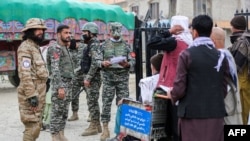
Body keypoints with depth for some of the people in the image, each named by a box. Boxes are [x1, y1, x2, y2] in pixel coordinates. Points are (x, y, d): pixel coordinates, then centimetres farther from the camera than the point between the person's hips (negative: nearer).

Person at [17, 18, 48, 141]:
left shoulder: (35, 47, 18)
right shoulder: (25, 47, -12)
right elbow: (25, 74, -21)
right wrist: (31, 95, -25)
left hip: (38, 93, 10)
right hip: (31, 94, -10)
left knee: (37, 125, 14)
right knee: (32, 126, -8)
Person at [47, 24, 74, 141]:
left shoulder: (65, 49, 17)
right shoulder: (55, 49, -11)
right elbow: (55, 70, -19)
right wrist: (60, 87, -24)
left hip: (68, 84, 9)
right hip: (60, 84, -9)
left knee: (64, 112, 12)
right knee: (57, 112, -5)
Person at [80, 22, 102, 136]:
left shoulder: (94, 44, -15)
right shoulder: (90, 44, 17)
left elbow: (95, 63, -24)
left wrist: (88, 78, -23)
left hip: (93, 78, -10)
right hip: (89, 77, 10)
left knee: (92, 102, -7)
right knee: (93, 101, 13)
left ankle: (94, 126, -2)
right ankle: (97, 125, 19)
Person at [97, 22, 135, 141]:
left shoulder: (126, 46, 6)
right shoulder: (104, 45, 5)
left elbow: (132, 61, 4)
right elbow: (98, 60, 5)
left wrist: (127, 64, -16)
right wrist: (103, 63, -15)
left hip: (123, 78, 0)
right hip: (108, 78, 0)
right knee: (106, 103, 0)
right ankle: (105, 129, 6)